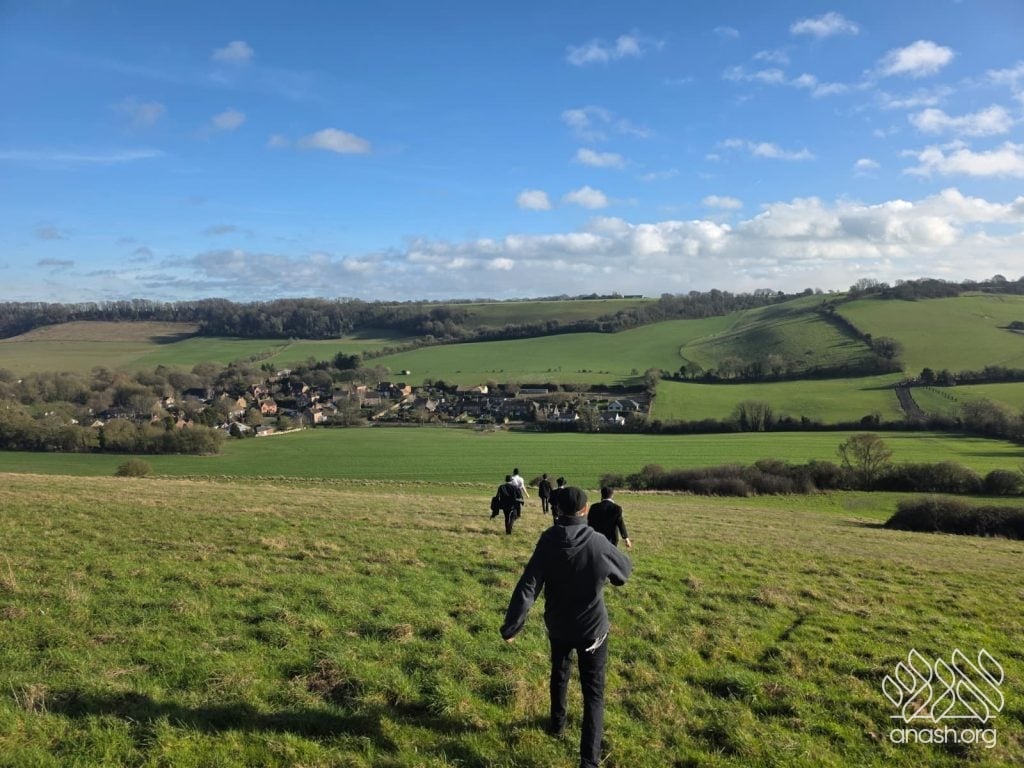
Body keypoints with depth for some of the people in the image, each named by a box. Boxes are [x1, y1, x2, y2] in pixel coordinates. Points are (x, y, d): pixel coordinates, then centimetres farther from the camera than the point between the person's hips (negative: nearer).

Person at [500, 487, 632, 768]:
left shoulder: (548, 541, -16)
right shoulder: (599, 543, -18)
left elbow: (528, 586, -19)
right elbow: (624, 571, 2)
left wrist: (511, 626, -15)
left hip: (558, 625, 3)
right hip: (592, 628, -2)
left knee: (559, 672, 29)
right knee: (593, 691, 3)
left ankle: (557, 723, 48)